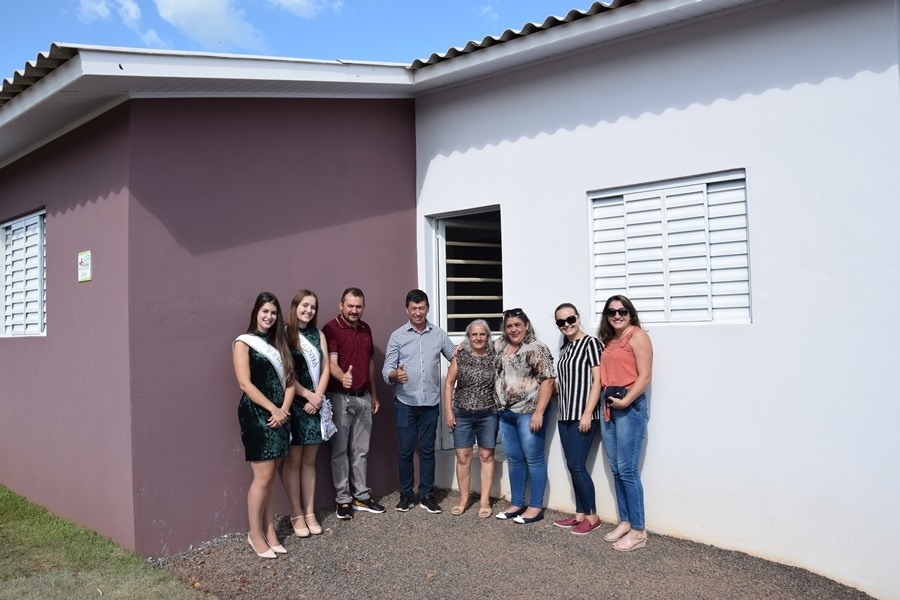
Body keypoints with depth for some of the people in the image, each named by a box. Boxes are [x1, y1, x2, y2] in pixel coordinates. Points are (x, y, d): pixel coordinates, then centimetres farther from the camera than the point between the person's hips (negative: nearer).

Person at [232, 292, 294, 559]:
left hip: (279, 415, 6)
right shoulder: (243, 343, -2)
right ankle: (255, 535, 7)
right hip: (256, 415, -6)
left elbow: (289, 380, 10)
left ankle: (269, 532, 16)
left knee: (271, 476, 9)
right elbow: (245, 384, -12)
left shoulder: (278, 343, 16)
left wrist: (284, 409, -6)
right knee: (263, 476, -6)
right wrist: (273, 409, -14)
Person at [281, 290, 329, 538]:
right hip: (294, 404, -5)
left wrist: (318, 396, -6)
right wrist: (308, 395, -12)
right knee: (293, 460, 1)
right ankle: (297, 515, 9)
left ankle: (310, 512, 16)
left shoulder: (318, 335, 12)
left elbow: (325, 368, 7)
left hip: (315, 403, 5)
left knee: (309, 460, 10)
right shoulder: (285, 334, -5)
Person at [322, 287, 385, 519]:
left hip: (363, 397, 6)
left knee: (361, 450, 13)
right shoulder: (331, 328, -12)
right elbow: (331, 363, -22)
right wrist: (342, 377, -43)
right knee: (340, 450, 3)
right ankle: (343, 500, 12)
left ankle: (362, 496, 22)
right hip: (340, 397, -6)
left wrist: (374, 394, 16)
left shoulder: (366, 329, 9)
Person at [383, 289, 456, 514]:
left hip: (431, 403, 1)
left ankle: (426, 495, 18)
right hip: (405, 403, -1)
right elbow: (386, 370, -7)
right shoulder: (397, 336, -2)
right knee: (405, 450, 5)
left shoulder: (439, 334, 4)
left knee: (427, 450, 8)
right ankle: (405, 494, 19)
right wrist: (395, 375, -28)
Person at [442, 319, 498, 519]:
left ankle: (485, 501, 15)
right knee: (463, 457, 5)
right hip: (462, 414, 0)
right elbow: (449, 382, 1)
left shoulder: (494, 357, -3)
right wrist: (448, 410, -3)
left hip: (488, 414, 0)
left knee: (486, 456, 6)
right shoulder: (460, 356, -2)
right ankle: (463, 500, 19)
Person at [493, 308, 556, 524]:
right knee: (514, 460, 13)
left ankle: (535, 507, 10)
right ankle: (516, 504, 23)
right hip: (506, 413, 7)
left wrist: (538, 412, -19)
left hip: (529, 413, -7)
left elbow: (547, 380, -14)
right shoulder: (500, 347, 11)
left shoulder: (536, 349, -9)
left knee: (533, 459, 1)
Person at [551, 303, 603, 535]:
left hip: (583, 414, -7)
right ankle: (580, 514, 18)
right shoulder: (565, 348, 15)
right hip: (565, 415, 7)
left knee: (577, 465, -8)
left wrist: (587, 414, -17)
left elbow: (598, 380, -12)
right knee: (572, 466, 9)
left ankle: (592, 516, 5)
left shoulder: (590, 342, -7)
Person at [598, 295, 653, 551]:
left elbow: (645, 376, -13)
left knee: (627, 469, -6)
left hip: (630, 406, -8)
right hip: (608, 407, 8)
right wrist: (607, 400, 3)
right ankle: (624, 522, 21)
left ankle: (638, 531, 2)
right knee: (615, 469, 10)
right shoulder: (609, 340, 17)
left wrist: (625, 401, -19)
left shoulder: (637, 336, -6)